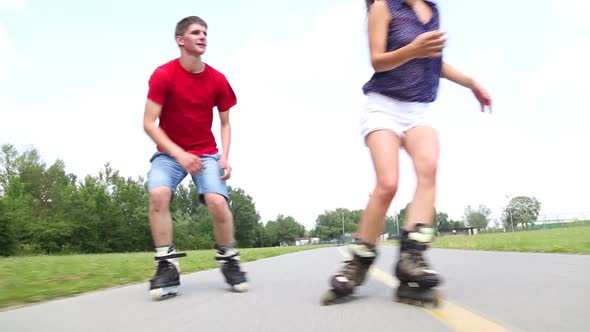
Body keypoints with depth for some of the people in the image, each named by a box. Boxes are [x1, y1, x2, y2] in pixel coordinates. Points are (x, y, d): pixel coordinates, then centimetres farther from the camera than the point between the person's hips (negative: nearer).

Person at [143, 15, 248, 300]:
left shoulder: (217, 80, -2)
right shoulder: (163, 75, -10)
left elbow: (225, 123, 7)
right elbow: (148, 124, -13)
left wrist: (224, 157, -8)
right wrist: (179, 154, -24)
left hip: (207, 153, 1)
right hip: (170, 152, -1)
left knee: (217, 201, -23)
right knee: (158, 194, -29)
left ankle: (230, 262, 1)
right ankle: (168, 268, -18)